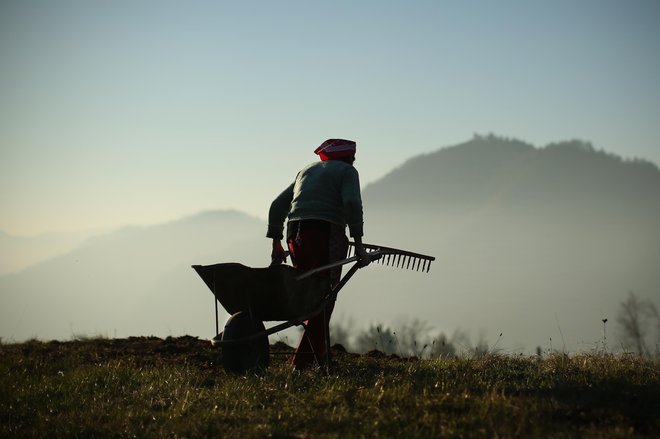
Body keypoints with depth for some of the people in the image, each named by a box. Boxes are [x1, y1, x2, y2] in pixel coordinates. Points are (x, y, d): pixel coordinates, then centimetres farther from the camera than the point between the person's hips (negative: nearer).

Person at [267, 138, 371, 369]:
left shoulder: (307, 171, 28)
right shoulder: (347, 171, 9)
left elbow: (277, 206, 23)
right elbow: (352, 203, -11)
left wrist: (276, 244, 24)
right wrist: (358, 245, -11)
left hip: (295, 237, 6)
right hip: (327, 235, -6)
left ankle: (320, 354, 11)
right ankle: (305, 359, -9)